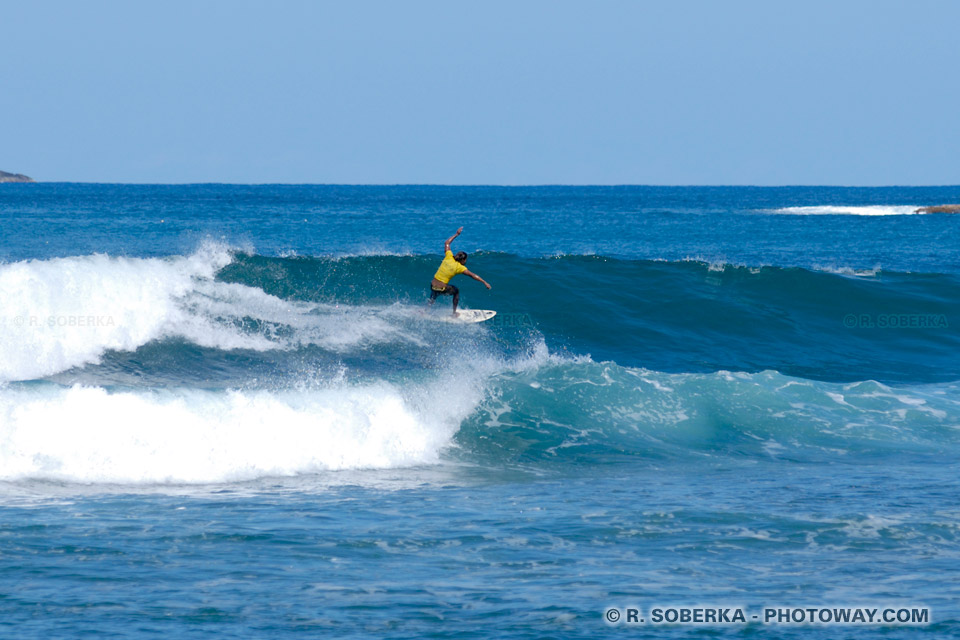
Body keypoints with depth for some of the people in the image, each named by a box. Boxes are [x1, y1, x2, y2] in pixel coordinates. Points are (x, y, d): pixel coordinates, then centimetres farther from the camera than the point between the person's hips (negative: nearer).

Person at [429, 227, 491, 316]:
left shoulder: (449, 257, 1)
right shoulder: (460, 268, -11)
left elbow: (447, 243, 14)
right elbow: (473, 275, -11)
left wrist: (456, 234, 23)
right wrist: (485, 282, -7)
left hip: (432, 287, 4)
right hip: (442, 290, -4)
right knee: (456, 291, 27)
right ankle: (454, 313, 33)